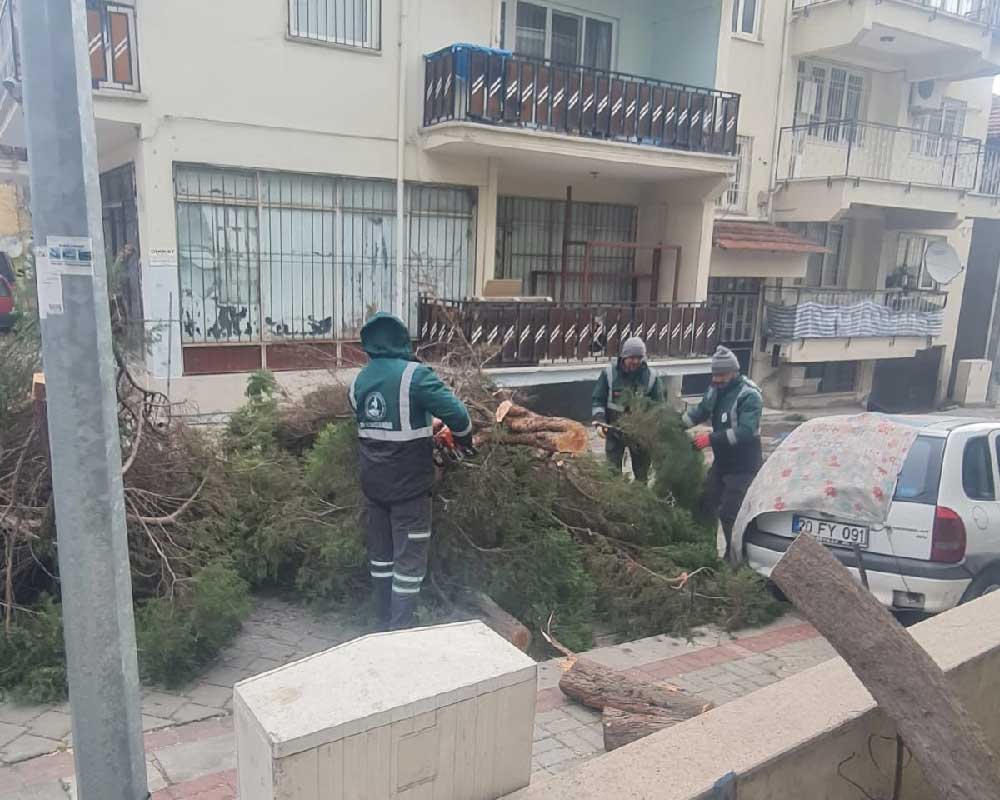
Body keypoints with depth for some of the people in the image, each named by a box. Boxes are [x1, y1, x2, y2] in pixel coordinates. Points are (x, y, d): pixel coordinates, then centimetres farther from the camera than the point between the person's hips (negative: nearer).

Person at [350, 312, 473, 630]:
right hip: (409, 485, -6)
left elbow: (363, 426, 12)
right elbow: (456, 413, -20)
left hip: (373, 482, 7)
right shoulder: (413, 374, -16)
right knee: (410, 560, 3)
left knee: (381, 554, 18)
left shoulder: (359, 381, 5)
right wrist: (464, 440, 1)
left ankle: (385, 626, 29)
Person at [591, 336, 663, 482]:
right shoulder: (609, 372, -8)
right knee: (612, 469, 5)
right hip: (614, 429, -1)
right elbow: (598, 399, -3)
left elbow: (658, 405, 4)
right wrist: (599, 421, -16)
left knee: (642, 470, 12)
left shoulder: (651, 376, -5)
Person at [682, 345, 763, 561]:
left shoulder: (749, 396, -22)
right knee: (707, 502, 16)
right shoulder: (716, 389, 3)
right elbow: (700, 411, 16)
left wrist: (711, 439, -36)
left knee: (729, 513, -6)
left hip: (742, 466, -8)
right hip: (721, 461, 8)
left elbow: (746, 431, -32)